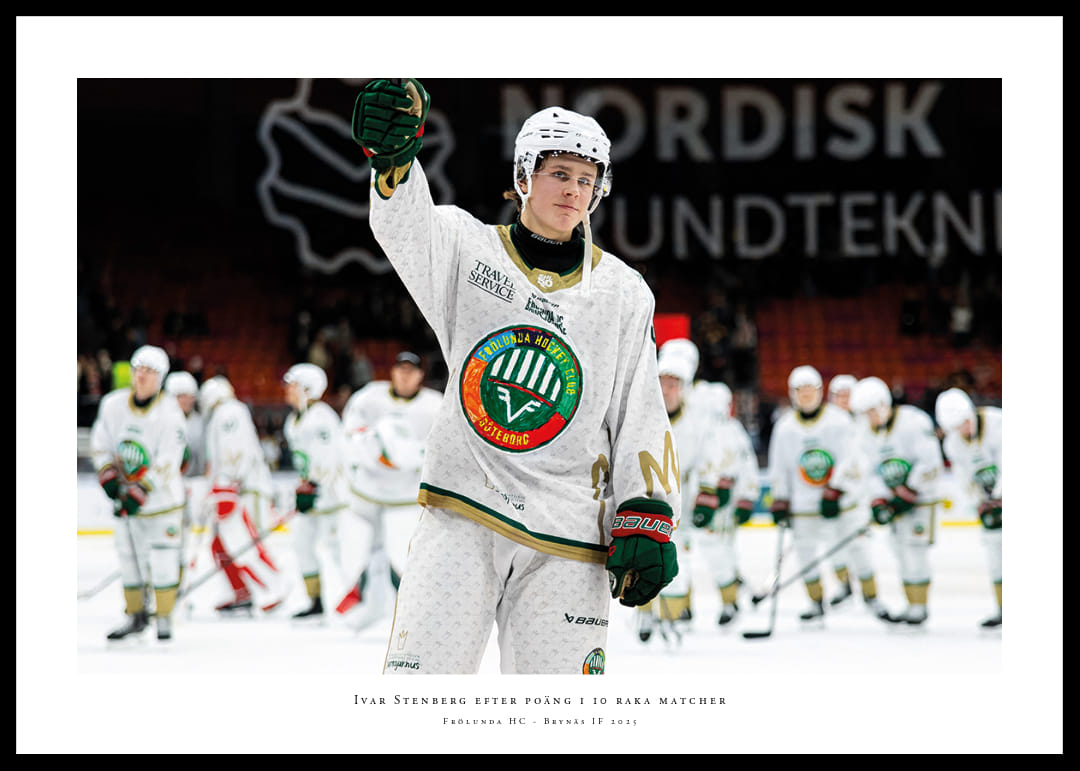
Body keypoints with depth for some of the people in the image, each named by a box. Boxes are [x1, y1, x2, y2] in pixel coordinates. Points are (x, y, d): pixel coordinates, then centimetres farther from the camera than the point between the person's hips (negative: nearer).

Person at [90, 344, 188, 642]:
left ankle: (164, 618, 7)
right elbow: (99, 445, 8)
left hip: (161, 497, -4)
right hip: (126, 497, 4)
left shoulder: (170, 414, -15)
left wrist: (140, 492, -24)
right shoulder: (112, 405, -2)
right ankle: (137, 615, 21)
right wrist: (108, 475, -7)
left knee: (163, 560, -5)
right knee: (130, 557, 8)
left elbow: (166, 464, -19)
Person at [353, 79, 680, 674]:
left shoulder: (623, 293, 9)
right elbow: (405, 223, -18)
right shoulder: (469, 250, 4)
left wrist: (647, 520, 0)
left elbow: (641, 417, 10)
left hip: (567, 538, 1)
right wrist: (393, 154, -40)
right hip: (463, 514, -1)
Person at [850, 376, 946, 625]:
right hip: (895, 497, 7)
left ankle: (919, 607, -4)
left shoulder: (914, 422, -19)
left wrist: (909, 492, -21)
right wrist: (878, 500, -7)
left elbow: (930, 464, -22)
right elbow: (871, 467, 6)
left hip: (921, 495, -7)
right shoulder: (866, 431, 3)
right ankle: (911, 606, 13)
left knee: (915, 550, -10)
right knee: (901, 551, 7)